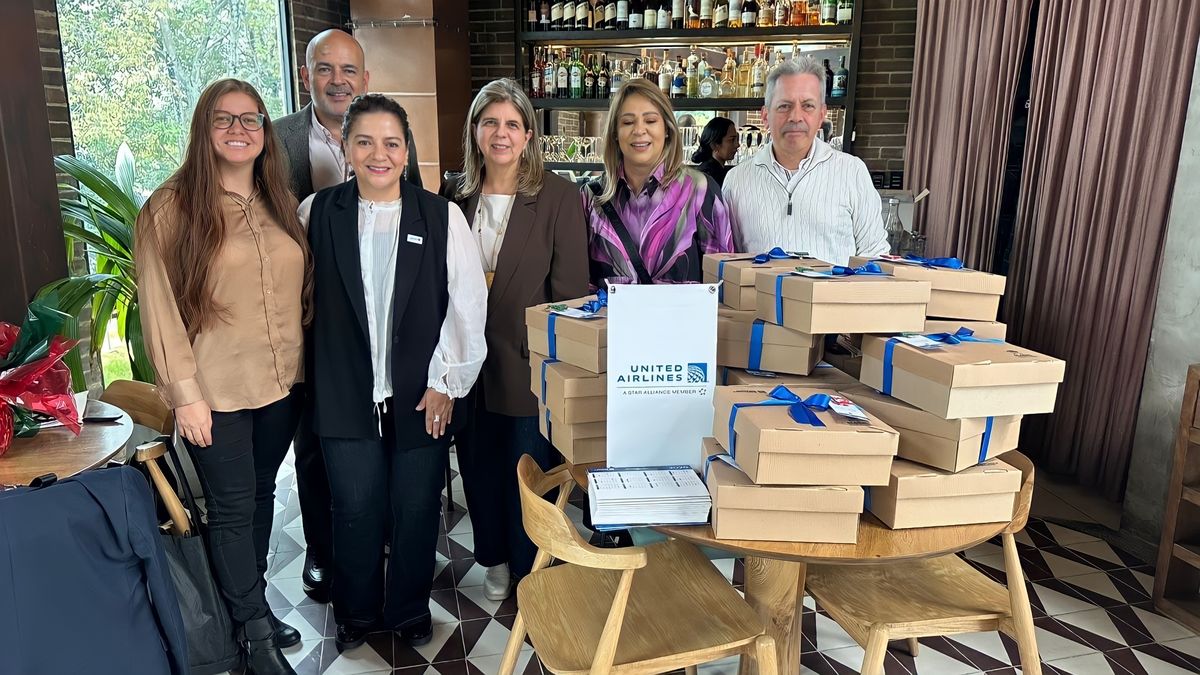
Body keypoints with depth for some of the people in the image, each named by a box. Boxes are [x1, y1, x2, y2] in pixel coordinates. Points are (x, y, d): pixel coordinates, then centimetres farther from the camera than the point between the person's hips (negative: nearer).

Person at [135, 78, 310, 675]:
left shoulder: (280, 205, 7)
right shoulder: (170, 210, -8)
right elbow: (158, 309, -10)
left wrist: (301, 361, 7)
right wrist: (185, 393, -12)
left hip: (282, 383, 5)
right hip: (216, 393, -5)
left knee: (261, 495, 17)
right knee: (232, 508, 6)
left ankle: (250, 604, 36)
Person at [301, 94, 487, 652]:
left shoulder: (441, 217, -5)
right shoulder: (317, 214, -1)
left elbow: (467, 306, -5)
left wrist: (445, 382, -5)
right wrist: (311, 374, 3)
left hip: (422, 397, 0)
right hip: (345, 396, 1)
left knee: (416, 511, 12)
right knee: (356, 512, 12)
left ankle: (409, 611, 38)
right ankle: (355, 613, 38)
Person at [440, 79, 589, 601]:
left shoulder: (558, 196, -8)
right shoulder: (455, 194, 5)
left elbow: (570, 290, -9)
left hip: (528, 362, -4)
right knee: (479, 467, 16)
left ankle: (530, 573, 31)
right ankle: (495, 559, 39)